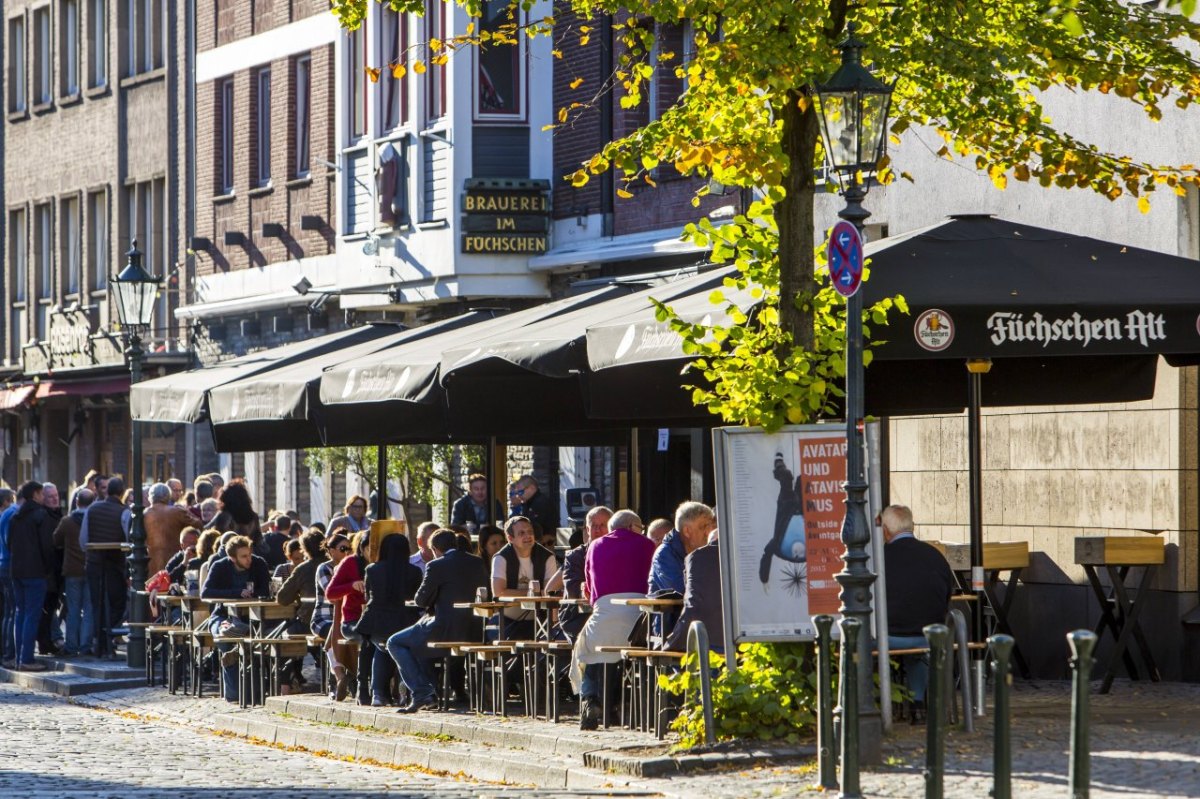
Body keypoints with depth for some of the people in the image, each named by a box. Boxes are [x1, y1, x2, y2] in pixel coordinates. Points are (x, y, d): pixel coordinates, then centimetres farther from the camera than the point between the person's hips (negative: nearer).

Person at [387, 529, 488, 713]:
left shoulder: (436, 566, -10)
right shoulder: (478, 564, 9)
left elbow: (421, 600, -5)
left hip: (446, 629, -8)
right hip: (473, 632, 8)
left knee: (395, 643, 11)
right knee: (418, 643, 33)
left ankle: (421, 693, 1)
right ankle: (428, 697, 27)